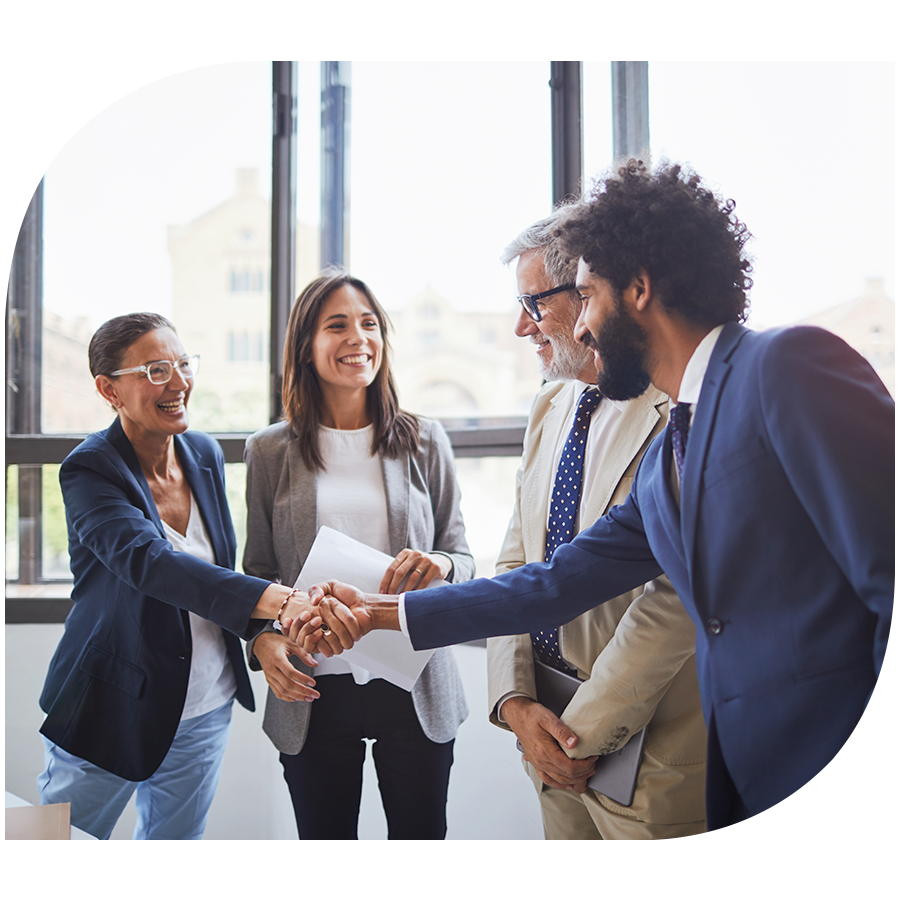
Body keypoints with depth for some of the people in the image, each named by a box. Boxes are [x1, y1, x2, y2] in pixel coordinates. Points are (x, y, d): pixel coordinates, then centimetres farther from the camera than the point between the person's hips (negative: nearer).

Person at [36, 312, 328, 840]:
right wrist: (277, 600, -47)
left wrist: (264, 633, -4)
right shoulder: (89, 470, -18)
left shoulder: (205, 454, 1)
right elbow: (149, 561, -35)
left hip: (205, 710, 5)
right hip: (112, 713, -5)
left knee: (176, 841, 18)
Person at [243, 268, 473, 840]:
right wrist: (263, 639, -10)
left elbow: (463, 559, 7)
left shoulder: (425, 443, 4)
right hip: (313, 692, 0)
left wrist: (440, 566, -16)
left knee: (421, 836, 7)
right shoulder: (270, 451, 4)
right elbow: (258, 571, 9)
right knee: (324, 839, 9)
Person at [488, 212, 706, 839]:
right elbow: (516, 563, 9)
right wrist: (515, 701, -3)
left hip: (648, 754, -7)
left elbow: (675, 599, -22)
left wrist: (583, 732, -16)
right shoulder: (551, 408, 10)